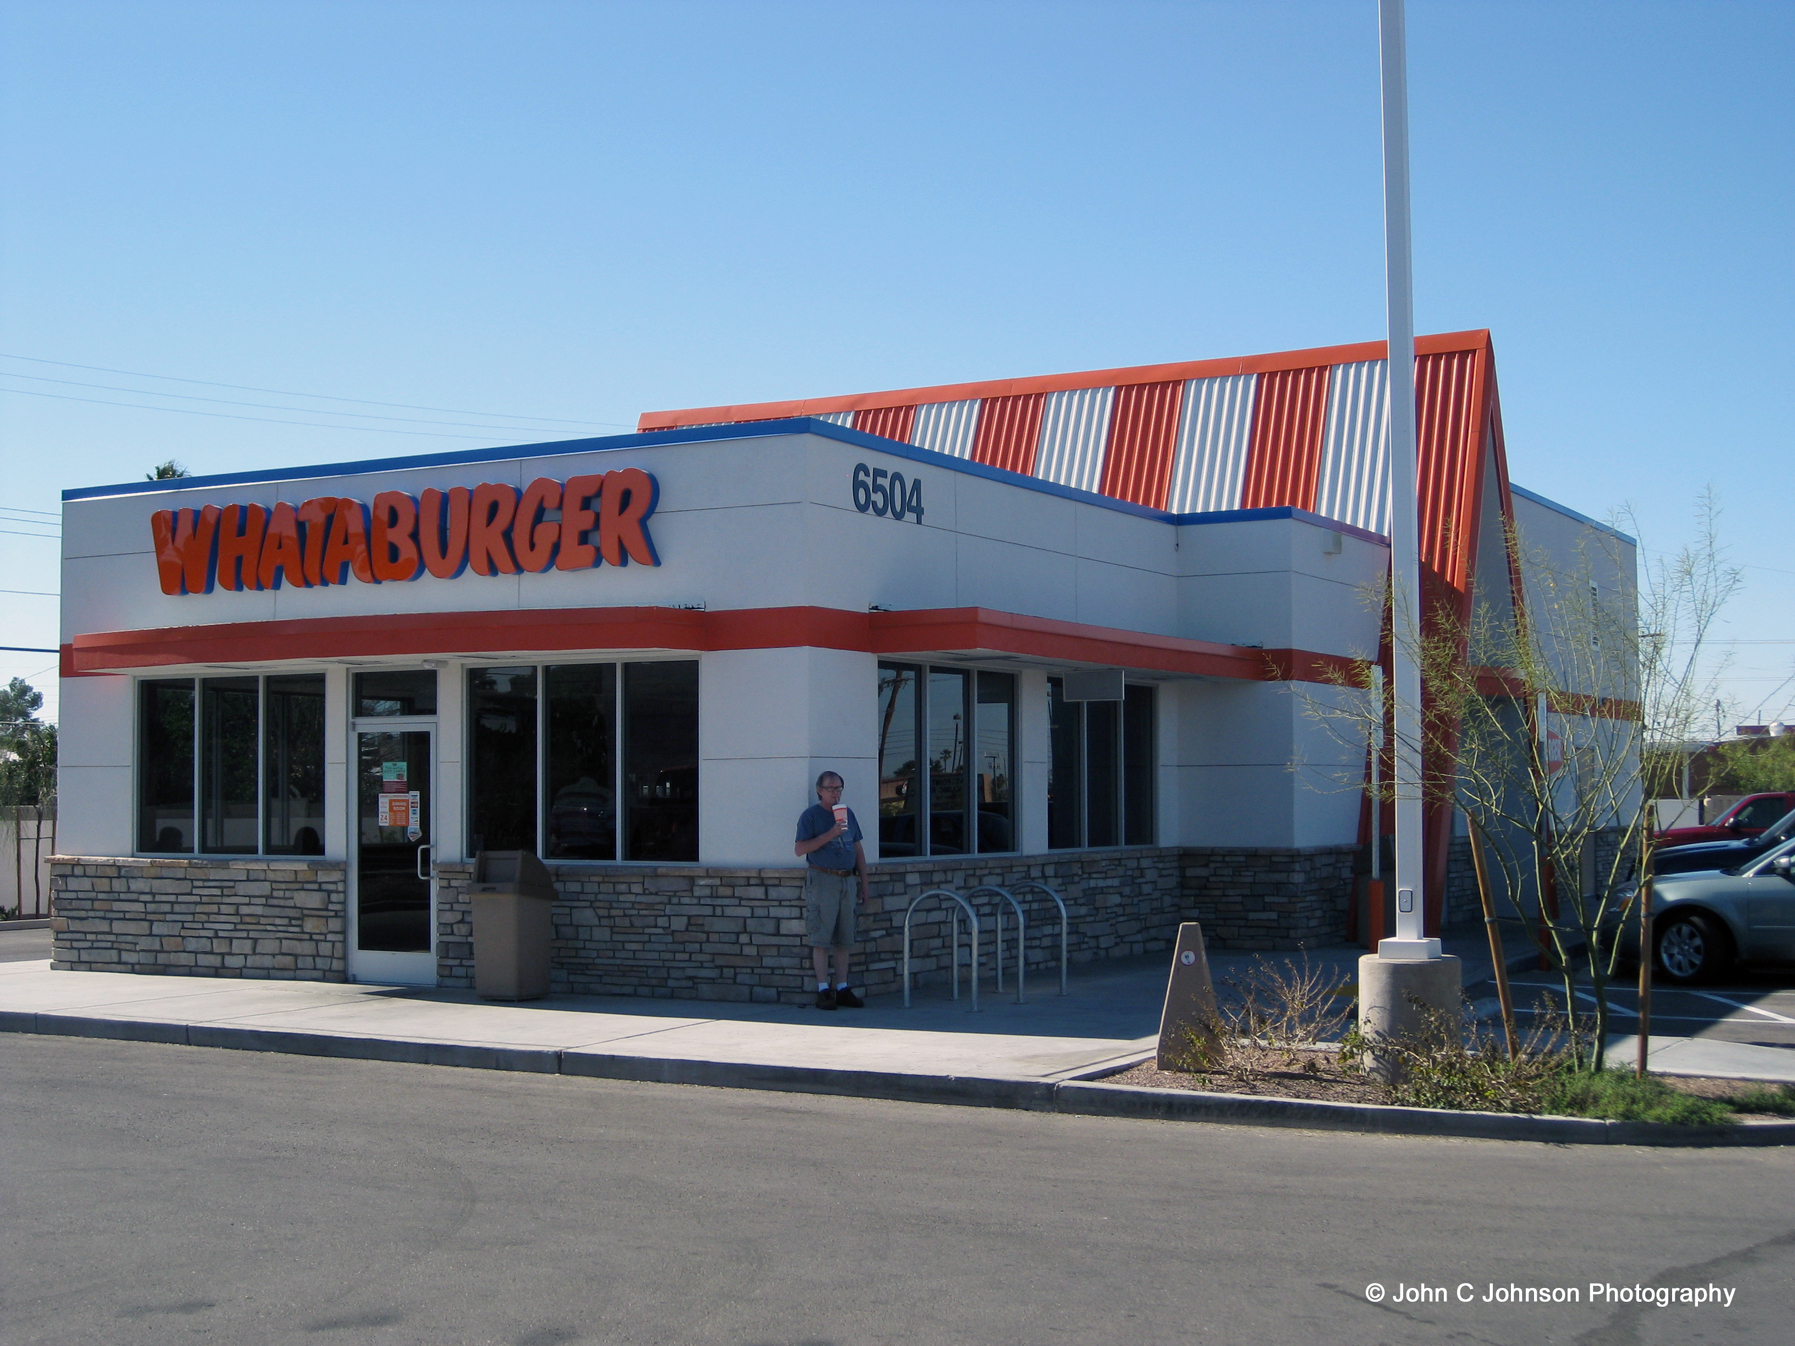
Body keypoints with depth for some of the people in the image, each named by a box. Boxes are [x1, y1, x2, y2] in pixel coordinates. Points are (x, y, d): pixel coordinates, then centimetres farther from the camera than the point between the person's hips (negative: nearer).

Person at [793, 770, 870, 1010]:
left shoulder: (848, 814, 17)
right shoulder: (810, 815, -2)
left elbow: (858, 849, 21)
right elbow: (800, 849, -12)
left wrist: (863, 882, 17)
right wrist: (830, 834, -17)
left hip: (848, 880, 6)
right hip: (822, 880, -6)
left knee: (844, 939, 6)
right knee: (821, 938, -6)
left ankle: (842, 989, 11)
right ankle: (823, 990, -5)